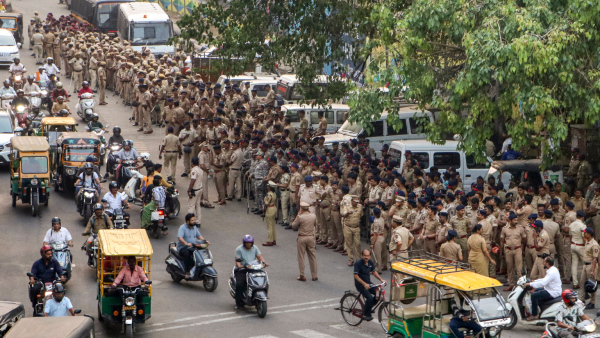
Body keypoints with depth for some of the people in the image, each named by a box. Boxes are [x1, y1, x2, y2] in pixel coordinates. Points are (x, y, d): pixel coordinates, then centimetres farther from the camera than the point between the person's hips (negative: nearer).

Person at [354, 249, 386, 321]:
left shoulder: (370, 262, 3)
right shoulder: (358, 263, -18)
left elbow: (374, 272, 14)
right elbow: (356, 276, -21)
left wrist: (381, 279, -1)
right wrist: (364, 284, -29)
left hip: (368, 283, 7)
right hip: (360, 284, -7)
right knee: (370, 298, -24)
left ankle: (369, 307, 11)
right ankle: (366, 315, -8)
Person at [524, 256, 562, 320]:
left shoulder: (552, 272, -25)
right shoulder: (553, 269, 9)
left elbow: (543, 283, -32)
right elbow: (545, 279, 22)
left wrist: (530, 284, -27)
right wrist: (535, 281, 16)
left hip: (553, 293, -11)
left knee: (534, 295, -16)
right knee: (536, 290, 27)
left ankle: (534, 315, -8)